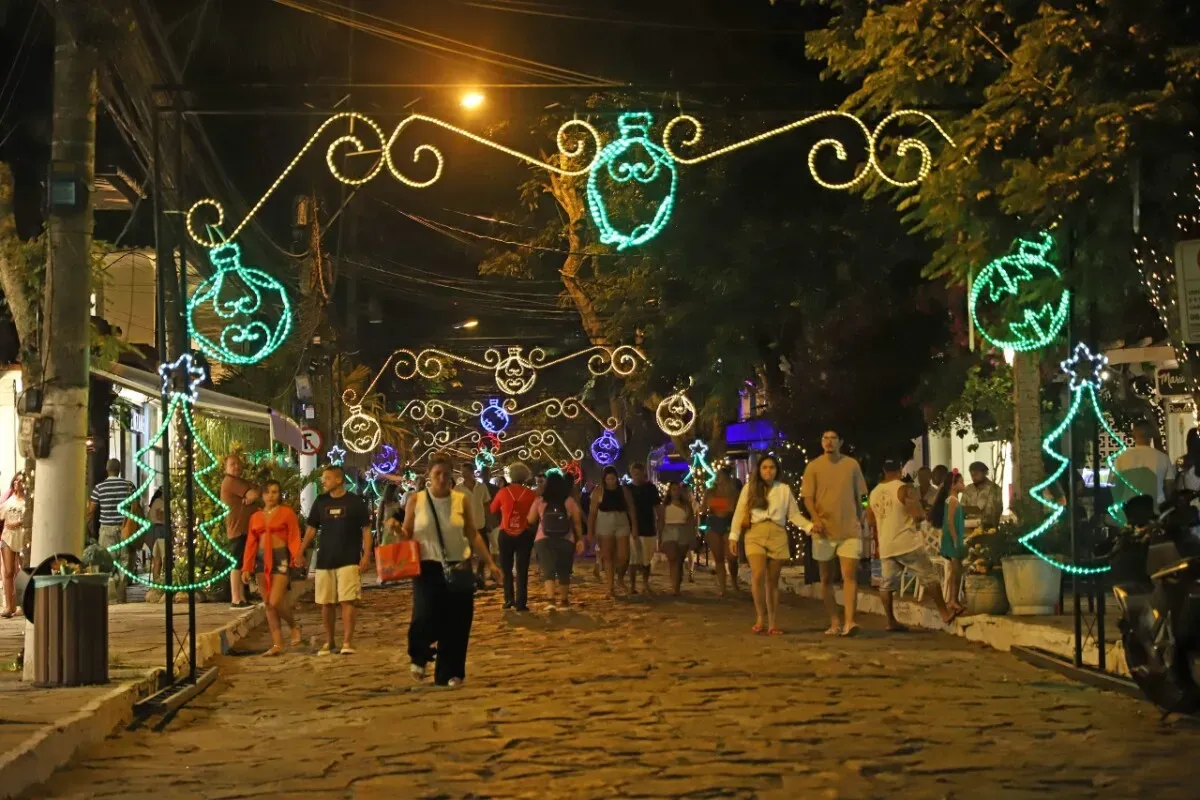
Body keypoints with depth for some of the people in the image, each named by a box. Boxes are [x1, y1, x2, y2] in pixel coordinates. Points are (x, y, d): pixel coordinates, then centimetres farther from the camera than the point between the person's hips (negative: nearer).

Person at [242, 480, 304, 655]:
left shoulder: (287, 513, 1)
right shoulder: (255, 517, 13)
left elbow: (294, 538, -5)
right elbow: (251, 544, 11)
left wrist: (297, 555, -21)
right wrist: (246, 568, 6)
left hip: (280, 558, -5)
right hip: (261, 560, 5)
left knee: (276, 602, -15)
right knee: (268, 604, 4)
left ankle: (295, 627, 12)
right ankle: (277, 644, 8)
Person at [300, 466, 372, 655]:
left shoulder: (355, 502, -2)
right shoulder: (320, 502, 8)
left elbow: (366, 530, -1)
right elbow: (311, 529, 12)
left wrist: (366, 556, -9)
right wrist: (300, 553, 1)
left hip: (349, 560, -4)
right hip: (324, 560, 4)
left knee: (347, 601, -9)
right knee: (326, 603, 7)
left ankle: (347, 642, -9)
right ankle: (329, 641, 18)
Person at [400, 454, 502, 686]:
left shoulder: (461, 500, 1)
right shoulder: (416, 501, -1)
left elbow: (473, 534, 7)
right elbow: (406, 535, 6)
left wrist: (490, 562, 4)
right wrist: (397, 532, -17)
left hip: (459, 568, 2)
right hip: (427, 568, -2)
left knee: (456, 624, 1)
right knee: (425, 617, -15)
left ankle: (449, 674, 14)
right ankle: (419, 657, 17)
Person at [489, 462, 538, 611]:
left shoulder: (503, 492, -6)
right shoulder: (530, 494, -7)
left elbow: (493, 510, 8)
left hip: (506, 534, 0)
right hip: (524, 534, 0)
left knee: (506, 568, 15)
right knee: (522, 569, 4)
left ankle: (509, 599, 9)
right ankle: (521, 603, -1)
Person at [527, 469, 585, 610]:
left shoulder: (539, 501, -2)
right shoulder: (570, 501, -1)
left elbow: (531, 520, 4)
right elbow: (577, 522, 0)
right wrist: (580, 539, 7)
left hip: (544, 540, -1)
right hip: (566, 541, 1)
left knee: (548, 570, -3)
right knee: (564, 571, 13)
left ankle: (551, 599, -21)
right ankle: (563, 601, 20)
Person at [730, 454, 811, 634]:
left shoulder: (784, 489, 10)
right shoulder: (749, 488, 8)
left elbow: (794, 515, 7)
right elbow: (739, 513, 5)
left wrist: (810, 526, -7)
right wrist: (734, 536, -2)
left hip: (777, 535, 1)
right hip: (755, 534, -1)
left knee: (773, 581, 4)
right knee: (758, 576, -18)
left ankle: (773, 624, 7)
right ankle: (760, 617, -4)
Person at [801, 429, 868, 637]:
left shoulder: (852, 465, 4)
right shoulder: (813, 467, 1)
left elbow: (858, 497, 12)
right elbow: (808, 498, -2)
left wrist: (859, 522, 12)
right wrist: (816, 519, -18)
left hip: (850, 530, -1)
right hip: (824, 531, 1)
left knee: (850, 576, -13)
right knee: (826, 579, 7)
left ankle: (849, 622, -20)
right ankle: (834, 623, 16)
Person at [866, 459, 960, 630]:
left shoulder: (874, 493, 10)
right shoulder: (905, 489, -10)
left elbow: (870, 522, 17)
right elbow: (919, 514, -17)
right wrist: (923, 515, 5)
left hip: (886, 547, 6)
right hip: (907, 543, -5)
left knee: (887, 584, 9)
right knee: (929, 577, 3)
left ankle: (891, 621, 8)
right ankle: (945, 614, 5)